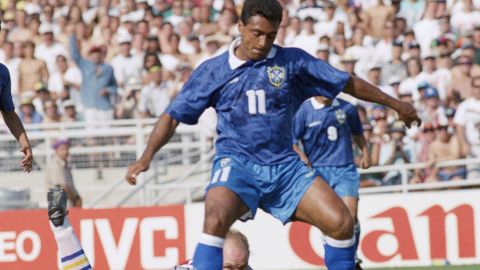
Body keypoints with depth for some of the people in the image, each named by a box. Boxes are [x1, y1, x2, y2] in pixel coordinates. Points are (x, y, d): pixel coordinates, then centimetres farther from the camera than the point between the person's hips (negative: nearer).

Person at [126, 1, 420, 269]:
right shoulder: (213, 70, 2)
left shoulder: (292, 61, 5)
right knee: (216, 220, -33)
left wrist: (395, 104, 16)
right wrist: (147, 157, -8)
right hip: (237, 162, -2)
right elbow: (174, 115, 5)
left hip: (284, 165, 3)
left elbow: (347, 82, 12)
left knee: (341, 222, -13)